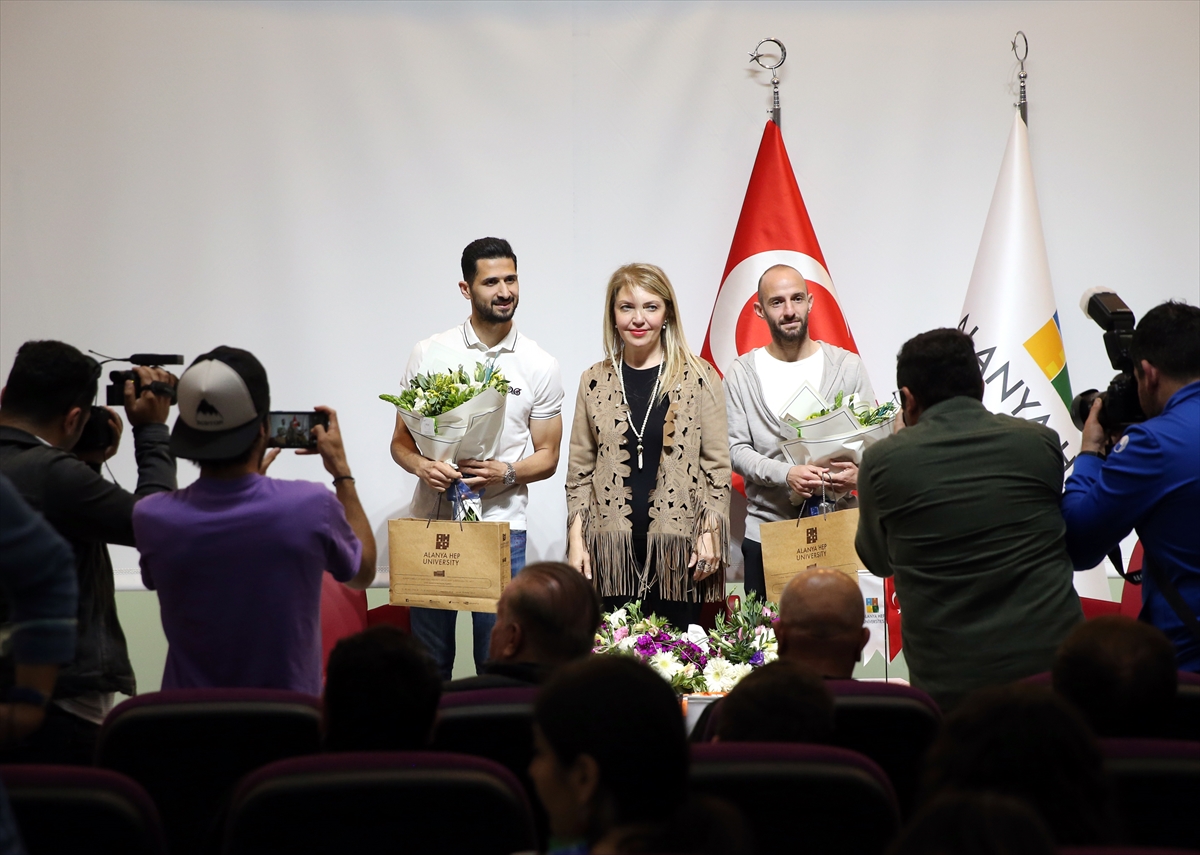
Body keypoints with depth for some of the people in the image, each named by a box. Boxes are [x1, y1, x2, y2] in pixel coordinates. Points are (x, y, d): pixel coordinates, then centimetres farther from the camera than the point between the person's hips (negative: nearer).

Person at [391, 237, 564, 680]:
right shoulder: (429, 353, 6)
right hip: (431, 519, 1)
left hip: (501, 525, 0)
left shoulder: (540, 366, 5)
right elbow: (400, 440, 8)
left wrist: (507, 472, -12)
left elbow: (547, 457, 9)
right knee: (428, 659, 4)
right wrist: (421, 465, -14)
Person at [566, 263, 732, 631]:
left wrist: (709, 534, -5)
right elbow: (579, 471, 11)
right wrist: (576, 540, 3)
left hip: (677, 546, -2)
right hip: (612, 546, 2)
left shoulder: (699, 377, 3)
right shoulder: (595, 381, 9)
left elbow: (717, 465, 3)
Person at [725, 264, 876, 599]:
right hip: (765, 535, 0)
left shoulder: (847, 366, 7)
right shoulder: (742, 373, 6)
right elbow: (736, 449, 0)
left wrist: (859, 473, -18)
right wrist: (785, 474, -18)